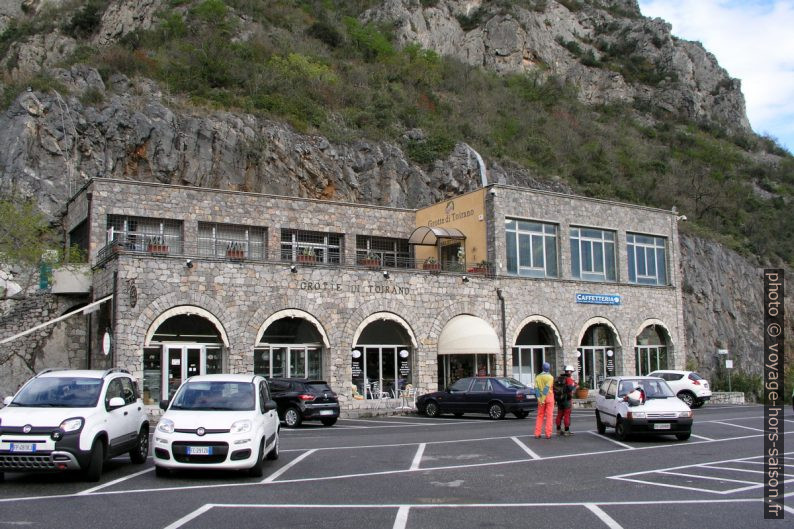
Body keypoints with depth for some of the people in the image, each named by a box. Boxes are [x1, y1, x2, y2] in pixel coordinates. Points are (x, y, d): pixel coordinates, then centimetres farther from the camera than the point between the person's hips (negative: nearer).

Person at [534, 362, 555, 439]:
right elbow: (547, 388, -17)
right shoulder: (550, 377, -7)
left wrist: (540, 399, -9)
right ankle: (548, 434, -2)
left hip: (540, 399, 4)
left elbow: (536, 389, -4)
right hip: (549, 397, -4)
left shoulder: (537, 377, 6)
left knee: (540, 416, 10)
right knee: (549, 416, 1)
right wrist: (543, 399, -17)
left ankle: (537, 434, 5)